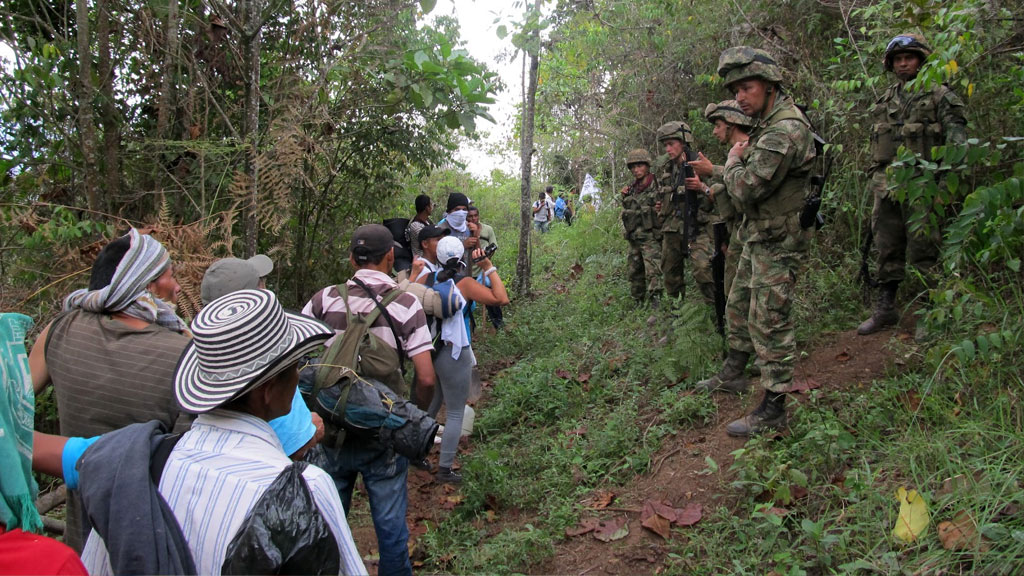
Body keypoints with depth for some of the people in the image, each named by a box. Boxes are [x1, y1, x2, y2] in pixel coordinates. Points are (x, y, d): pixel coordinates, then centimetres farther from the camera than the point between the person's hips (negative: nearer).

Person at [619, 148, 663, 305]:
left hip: (651, 237, -7)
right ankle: (638, 303, 25)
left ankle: (655, 303, -19)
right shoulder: (632, 188, 13)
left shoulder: (657, 186, -7)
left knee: (652, 272, -16)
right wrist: (624, 197, 7)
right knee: (634, 273, 13)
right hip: (634, 238, 7)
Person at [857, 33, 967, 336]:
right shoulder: (885, 100, 20)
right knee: (887, 249, 10)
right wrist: (875, 178, 18)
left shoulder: (940, 95, 4)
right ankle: (885, 308, 18)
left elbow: (956, 137, -4)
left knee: (923, 251, -5)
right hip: (886, 185, 5)